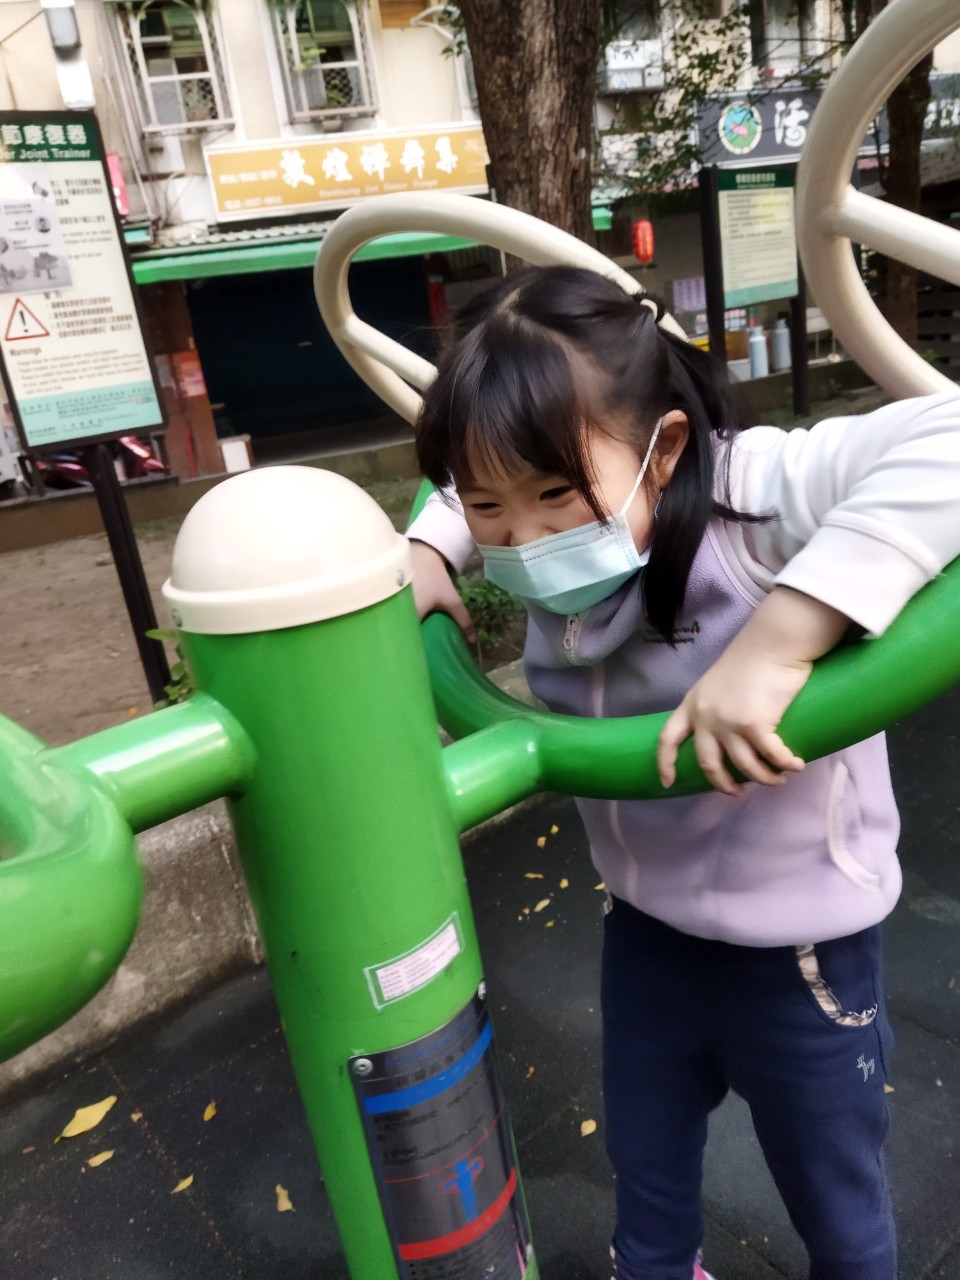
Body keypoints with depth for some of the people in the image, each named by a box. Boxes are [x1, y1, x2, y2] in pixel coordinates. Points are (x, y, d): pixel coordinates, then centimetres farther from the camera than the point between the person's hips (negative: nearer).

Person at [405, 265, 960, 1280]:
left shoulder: (752, 490, -29)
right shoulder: (552, 540, -11)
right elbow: (470, 489, 11)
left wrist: (775, 639, -48)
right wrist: (421, 556, -8)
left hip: (794, 951, -5)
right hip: (642, 929, 6)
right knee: (645, 1173, 30)